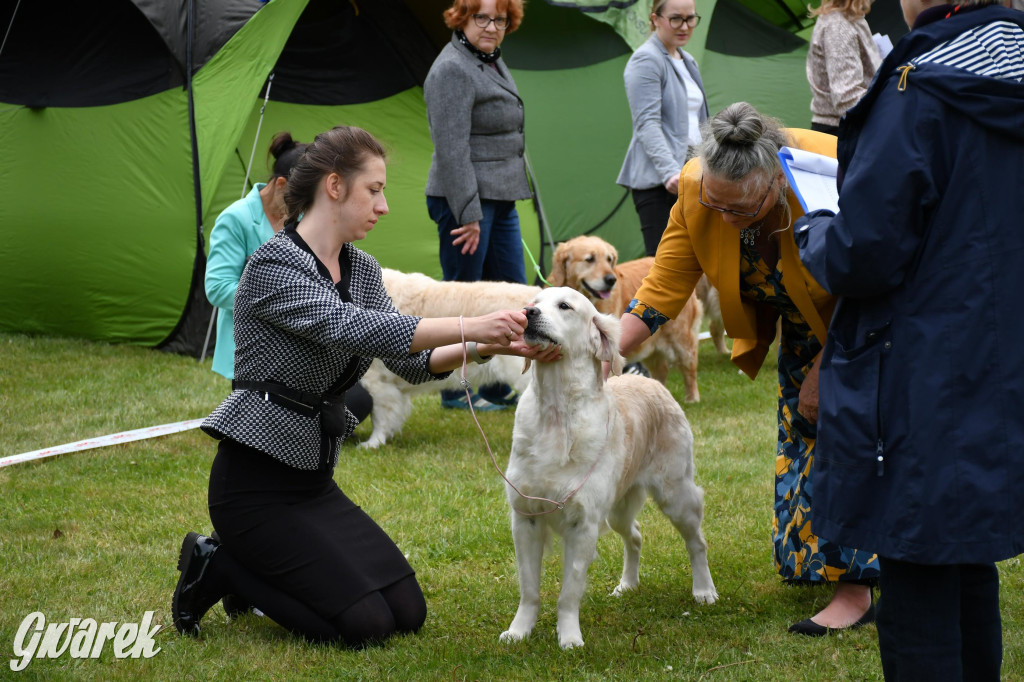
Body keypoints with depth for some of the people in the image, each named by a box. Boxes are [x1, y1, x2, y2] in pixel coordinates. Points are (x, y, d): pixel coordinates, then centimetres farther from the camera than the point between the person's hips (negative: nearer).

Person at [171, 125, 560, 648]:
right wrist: (468, 326, -36)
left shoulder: (362, 270, 9)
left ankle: (252, 565, 17)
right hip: (254, 482, -9)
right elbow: (354, 328, -32)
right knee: (363, 624, -15)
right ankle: (216, 567, 4)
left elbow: (411, 361, 3)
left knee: (407, 614, 2)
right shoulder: (273, 267, -18)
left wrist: (486, 346, -15)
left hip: (315, 478, 9)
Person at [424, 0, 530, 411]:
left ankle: (500, 387, 19)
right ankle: (455, 392, 10)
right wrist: (469, 214, -22)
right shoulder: (452, 69, -15)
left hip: (500, 199, 10)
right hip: (464, 199, -10)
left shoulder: (493, 62, 15)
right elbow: (452, 150, -20)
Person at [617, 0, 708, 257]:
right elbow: (647, 124, -18)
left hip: (688, 175, 9)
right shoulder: (646, 60, -8)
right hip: (657, 180, -9)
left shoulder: (688, 62, 20)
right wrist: (669, 171, -28)